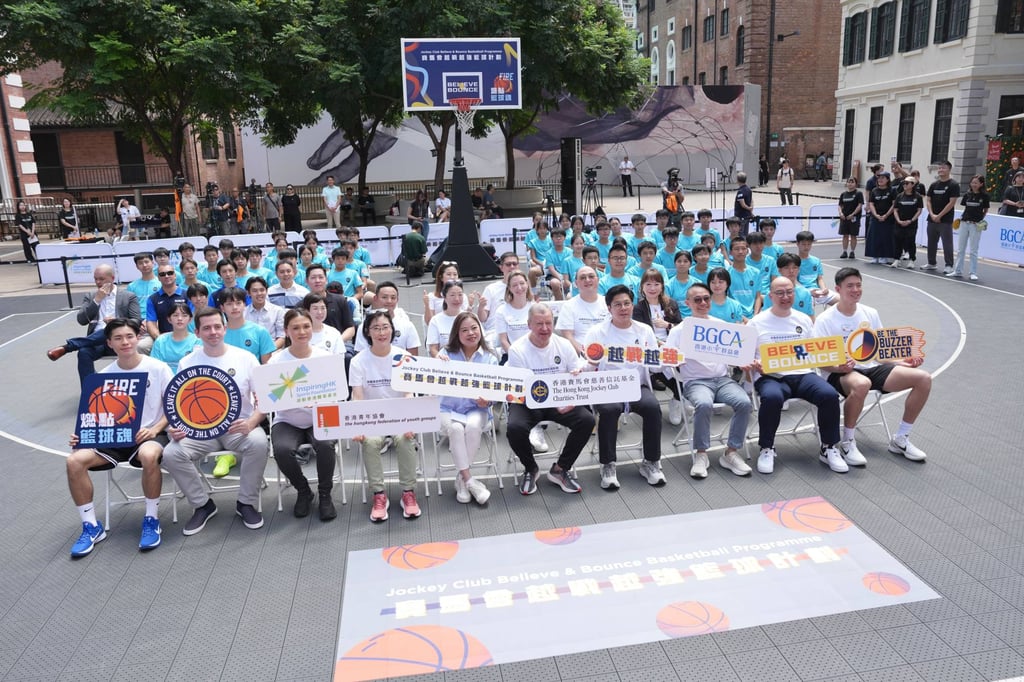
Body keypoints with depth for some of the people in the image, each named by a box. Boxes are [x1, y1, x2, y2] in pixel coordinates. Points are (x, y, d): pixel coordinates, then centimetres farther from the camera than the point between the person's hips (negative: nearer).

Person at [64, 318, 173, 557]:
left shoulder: (158, 368, -4)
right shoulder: (104, 375, 6)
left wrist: (155, 429, -19)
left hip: (149, 434, -4)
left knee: (149, 455, -39)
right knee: (75, 460, -21)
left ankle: (152, 520, -17)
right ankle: (91, 526, -5)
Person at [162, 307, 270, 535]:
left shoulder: (245, 358, -1)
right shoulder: (187, 363, 4)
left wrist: (251, 423, -24)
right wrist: (175, 427, -15)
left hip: (238, 427, -2)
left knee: (258, 442, -33)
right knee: (171, 453, -24)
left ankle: (246, 502, -7)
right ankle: (202, 504, 1)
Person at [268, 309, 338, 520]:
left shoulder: (325, 357, -2)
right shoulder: (276, 360, -5)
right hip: (287, 422, 0)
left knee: (325, 445, -32)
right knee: (282, 449, -30)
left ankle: (324, 494, -3)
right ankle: (303, 491, 2)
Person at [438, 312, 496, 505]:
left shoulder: (489, 357, 3)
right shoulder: (447, 353, 1)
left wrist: (486, 400, -21)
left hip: (476, 408, 0)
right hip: (449, 408, 0)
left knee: (473, 426, -31)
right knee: (456, 428, -31)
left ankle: (461, 478, -13)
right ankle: (469, 480, -21)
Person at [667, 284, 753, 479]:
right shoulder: (679, 331, 7)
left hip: (723, 378, 3)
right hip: (696, 381, -3)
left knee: (745, 402, -26)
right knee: (704, 404, -36)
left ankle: (731, 452, -11)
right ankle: (700, 454, -17)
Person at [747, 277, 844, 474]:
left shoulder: (804, 320, 18)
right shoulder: (757, 322, 7)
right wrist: (753, 365, -18)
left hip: (803, 374, 3)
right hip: (770, 376, -3)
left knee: (830, 395, -26)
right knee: (772, 397, -37)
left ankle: (829, 448, -5)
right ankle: (767, 449, -14)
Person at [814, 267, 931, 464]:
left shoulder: (870, 314, 11)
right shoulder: (825, 320, -7)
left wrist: (902, 362, 0)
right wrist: (839, 367, -30)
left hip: (871, 368, 6)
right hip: (840, 373, -6)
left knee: (923, 378, -12)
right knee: (861, 384, -42)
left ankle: (900, 439, 2)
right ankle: (848, 442, -19)